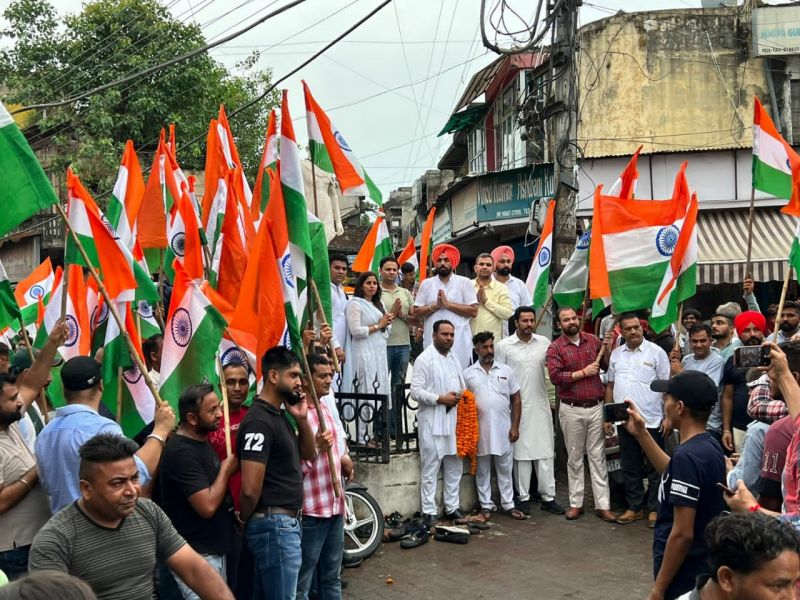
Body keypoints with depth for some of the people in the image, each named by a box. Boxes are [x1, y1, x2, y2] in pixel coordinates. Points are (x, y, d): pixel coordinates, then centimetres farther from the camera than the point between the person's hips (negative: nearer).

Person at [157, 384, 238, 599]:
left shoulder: (203, 442, 10)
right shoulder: (181, 452, -20)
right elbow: (207, 507, -24)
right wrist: (226, 470, -12)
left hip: (215, 549, 9)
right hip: (196, 555, -9)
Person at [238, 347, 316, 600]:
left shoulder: (280, 415, 10)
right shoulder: (259, 421, -19)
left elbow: (308, 454, 19)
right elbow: (250, 489, -23)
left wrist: (302, 419, 3)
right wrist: (244, 521, -4)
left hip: (287, 522, 10)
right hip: (274, 524, -10)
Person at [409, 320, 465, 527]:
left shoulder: (454, 357, 15)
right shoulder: (424, 359, -9)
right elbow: (416, 391, -15)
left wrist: (462, 396, 4)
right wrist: (441, 399, -19)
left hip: (453, 420, 7)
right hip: (432, 422, -7)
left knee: (454, 466, 13)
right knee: (430, 468, -2)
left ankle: (452, 508, 24)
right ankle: (429, 512, 4)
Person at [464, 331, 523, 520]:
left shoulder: (506, 370, 4)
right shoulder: (468, 374, 1)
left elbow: (516, 400, 6)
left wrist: (515, 426, 0)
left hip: (503, 430, 1)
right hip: (480, 431, -1)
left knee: (505, 470, 10)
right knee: (482, 471, 9)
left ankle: (508, 504, 19)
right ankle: (486, 505, 19)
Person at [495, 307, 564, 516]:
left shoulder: (544, 343, 5)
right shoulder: (504, 346, -2)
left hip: (541, 405, 3)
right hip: (517, 406, -2)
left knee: (545, 451, 4)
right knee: (521, 452, 3)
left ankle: (548, 497, 12)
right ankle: (523, 497, 13)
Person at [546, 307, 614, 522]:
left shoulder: (594, 340, 7)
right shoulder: (555, 348, -3)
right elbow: (555, 376, -16)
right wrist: (584, 372, -15)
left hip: (596, 407, 2)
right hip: (571, 410, -2)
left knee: (598, 456, 4)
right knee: (575, 458, 8)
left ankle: (603, 505, 7)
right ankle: (576, 503, 17)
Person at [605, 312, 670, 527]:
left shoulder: (656, 352, -4)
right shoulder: (616, 354, 9)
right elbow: (610, 386, 14)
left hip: (652, 420, -4)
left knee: (655, 467, 4)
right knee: (629, 466, 11)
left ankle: (654, 508, 15)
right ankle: (635, 507, 22)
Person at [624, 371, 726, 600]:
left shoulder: (687, 455, -25)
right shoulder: (710, 446, 3)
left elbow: (682, 534, -25)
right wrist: (641, 433, 19)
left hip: (684, 576, -9)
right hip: (704, 567, 9)